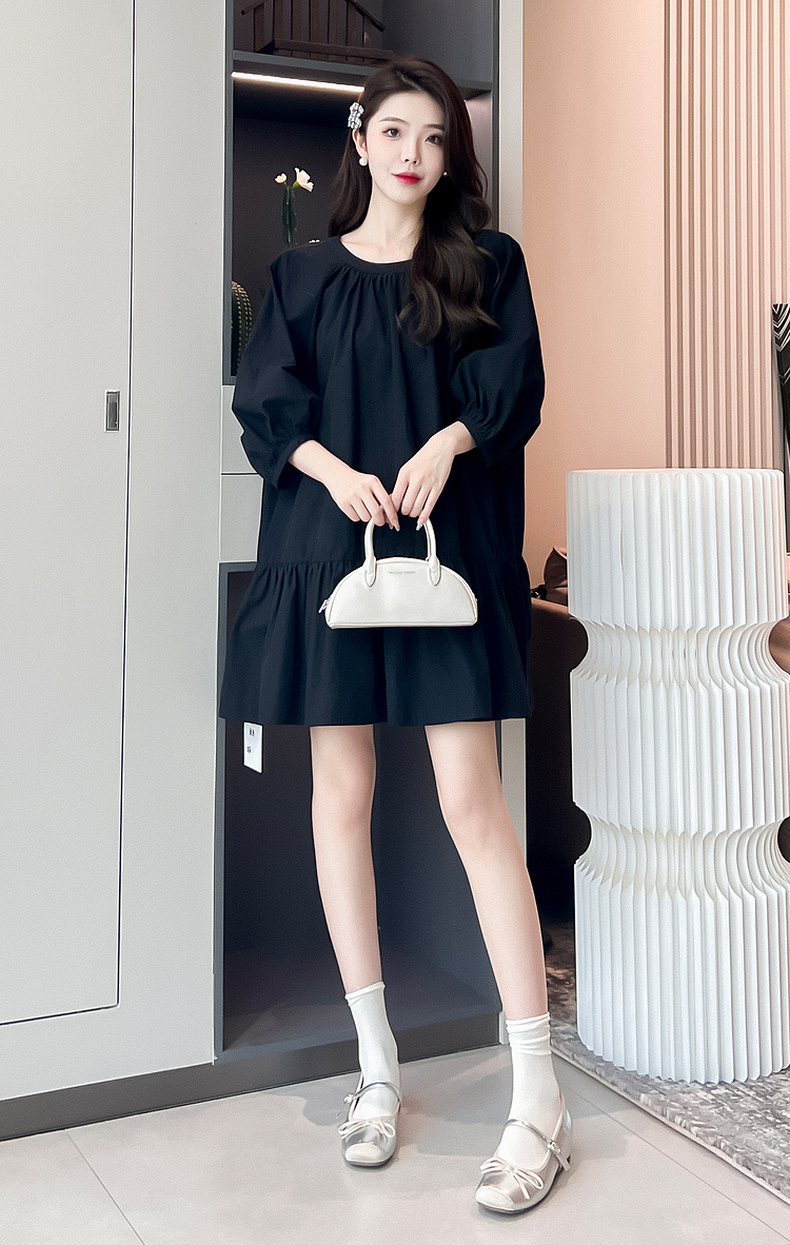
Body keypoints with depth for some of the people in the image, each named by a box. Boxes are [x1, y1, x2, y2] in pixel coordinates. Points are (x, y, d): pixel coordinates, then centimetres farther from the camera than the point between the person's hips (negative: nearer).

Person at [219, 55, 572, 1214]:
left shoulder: (487, 263, 11)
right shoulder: (303, 273, 13)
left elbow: (514, 381, -1)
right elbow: (265, 400, 2)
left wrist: (447, 440, -20)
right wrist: (335, 469, -16)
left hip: (448, 548, -2)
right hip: (324, 547, 2)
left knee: (472, 800, -9)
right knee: (343, 793, 4)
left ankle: (540, 1096, -2)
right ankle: (377, 1064, 18)